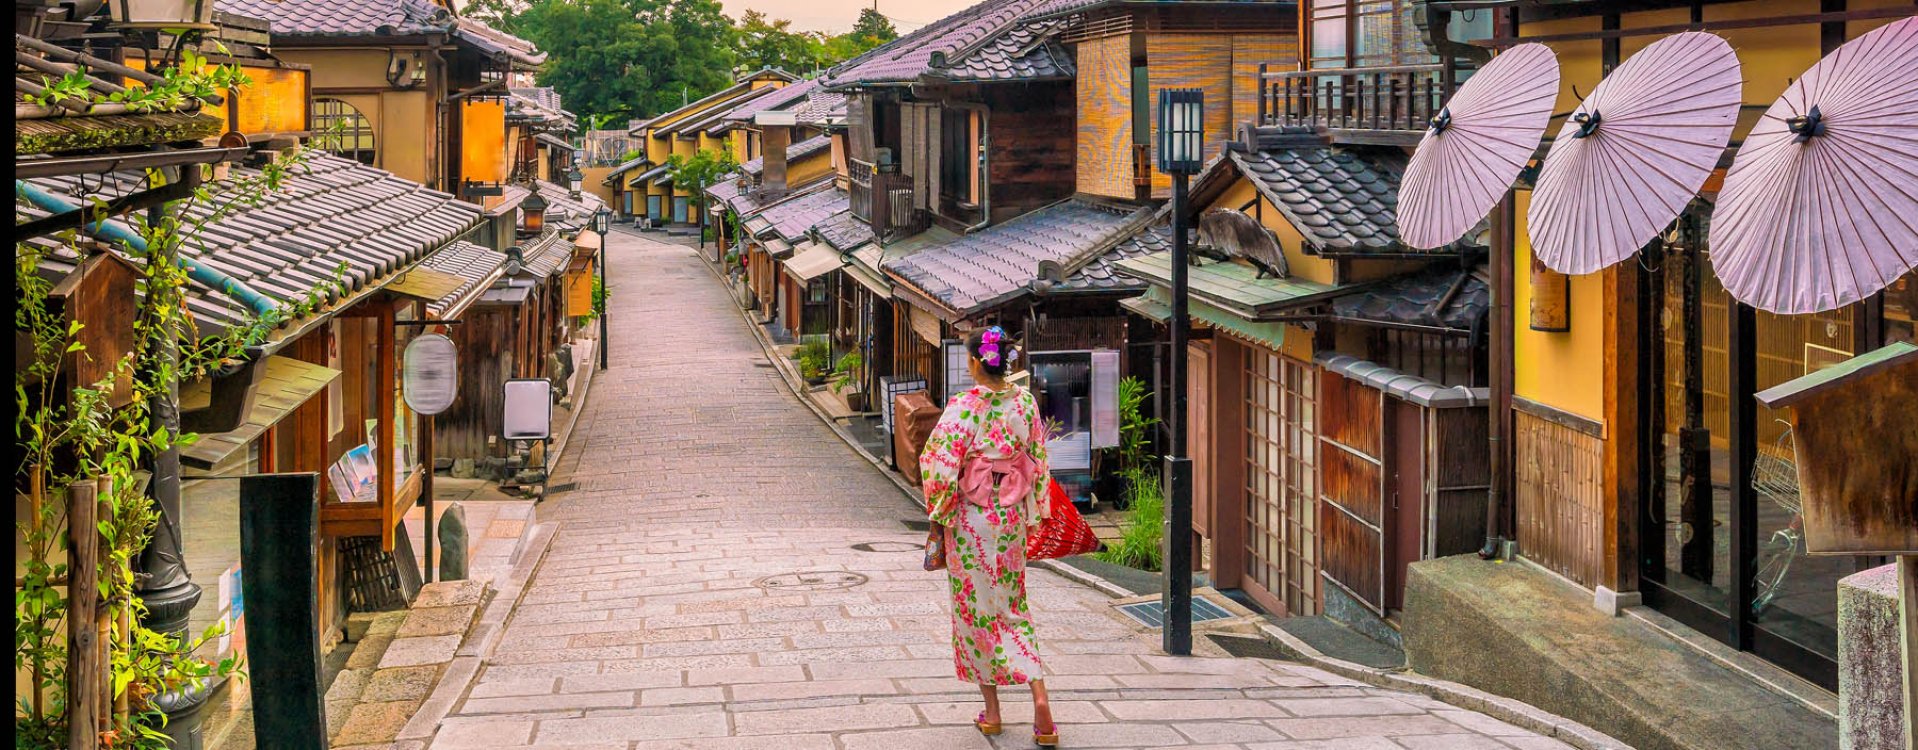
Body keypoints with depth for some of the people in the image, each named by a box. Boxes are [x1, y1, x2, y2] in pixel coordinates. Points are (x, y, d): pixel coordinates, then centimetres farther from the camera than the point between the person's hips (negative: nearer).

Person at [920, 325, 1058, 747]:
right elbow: (1039, 464, 5)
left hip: (971, 518, -4)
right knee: (1013, 607, 14)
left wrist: (938, 520, -5)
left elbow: (941, 469, -17)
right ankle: (1038, 695, -5)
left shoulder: (964, 408, -16)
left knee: (976, 607, 9)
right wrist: (1031, 516, 14)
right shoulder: (1026, 404, -1)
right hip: (1012, 518, 4)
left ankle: (991, 711, 15)